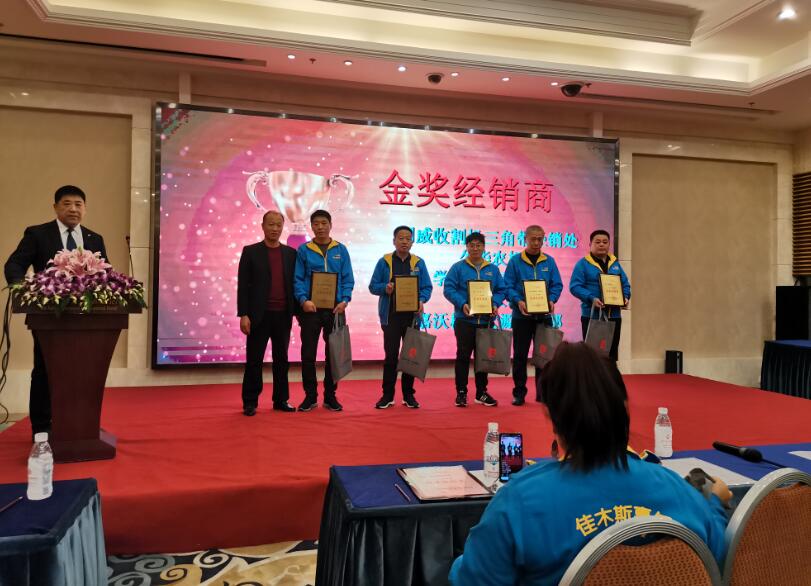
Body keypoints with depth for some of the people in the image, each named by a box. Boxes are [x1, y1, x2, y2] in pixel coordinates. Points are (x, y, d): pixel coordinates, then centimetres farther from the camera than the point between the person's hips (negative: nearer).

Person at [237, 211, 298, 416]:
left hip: (283, 316, 3)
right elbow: (243, 285, -3)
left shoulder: (291, 253, 10)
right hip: (259, 315, -3)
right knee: (254, 360, 2)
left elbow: (295, 284, 11)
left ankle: (281, 400, 18)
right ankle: (250, 402, 11)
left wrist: (298, 312, 5)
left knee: (282, 359, 9)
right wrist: (243, 314, -10)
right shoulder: (250, 251, 2)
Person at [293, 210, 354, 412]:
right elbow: (298, 279, -1)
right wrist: (303, 300, -16)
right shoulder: (303, 250, 3)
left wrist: (344, 300, -11)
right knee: (308, 354, 2)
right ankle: (310, 396, 14)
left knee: (334, 353, 7)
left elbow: (348, 279, 4)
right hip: (310, 308, -1)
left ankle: (330, 395, 18)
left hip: (335, 309, 1)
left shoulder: (341, 250, 6)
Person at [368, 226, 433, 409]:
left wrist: (421, 300, -14)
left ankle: (408, 395, 18)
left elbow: (427, 287, 5)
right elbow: (373, 286, 2)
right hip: (391, 316, -2)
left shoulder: (419, 263, 7)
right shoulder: (384, 261, 3)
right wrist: (385, 288, -18)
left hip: (412, 315, 2)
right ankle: (387, 395, 11)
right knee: (391, 356, 1)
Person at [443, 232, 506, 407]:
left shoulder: (493, 269, 11)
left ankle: (482, 392, 20)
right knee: (463, 355, -1)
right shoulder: (458, 267, 1)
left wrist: (495, 304, -10)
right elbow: (448, 289, -7)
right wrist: (462, 304, -20)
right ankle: (461, 392, 8)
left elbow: (501, 290, 9)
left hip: (486, 320, 3)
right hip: (465, 319, -3)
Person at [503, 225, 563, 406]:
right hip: (522, 316, -2)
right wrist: (518, 301, -21)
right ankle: (519, 393, 12)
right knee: (520, 355, 2)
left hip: (544, 315, 2)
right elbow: (508, 286, -5)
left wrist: (551, 300, -13)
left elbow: (557, 285, 5)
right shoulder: (515, 261, -1)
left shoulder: (549, 261, 7)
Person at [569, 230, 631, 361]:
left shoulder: (615, 263, 14)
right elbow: (575, 286, -11)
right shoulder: (583, 264, -3)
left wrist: (625, 297, -4)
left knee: (612, 353, 11)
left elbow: (625, 284, 16)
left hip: (614, 315, 5)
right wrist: (591, 299, -24)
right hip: (591, 315, -5)